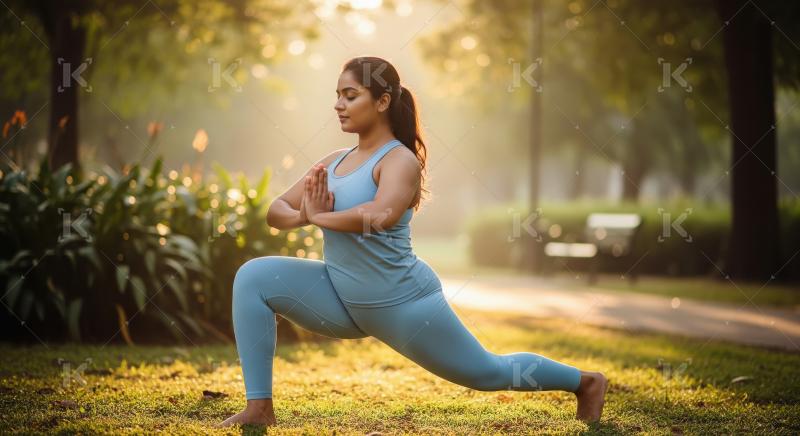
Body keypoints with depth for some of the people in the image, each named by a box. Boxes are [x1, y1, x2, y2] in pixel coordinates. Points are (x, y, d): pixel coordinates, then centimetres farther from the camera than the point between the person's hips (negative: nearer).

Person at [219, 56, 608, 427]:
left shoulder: (400, 160, -17)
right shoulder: (335, 161, 5)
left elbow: (382, 215, -38)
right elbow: (276, 210, 3)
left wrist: (320, 217, -24)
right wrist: (303, 216, -20)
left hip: (402, 303, -7)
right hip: (342, 299, 7)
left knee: (490, 373, 8)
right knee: (254, 277, -9)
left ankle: (585, 382, 34)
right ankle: (259, 406, -7)